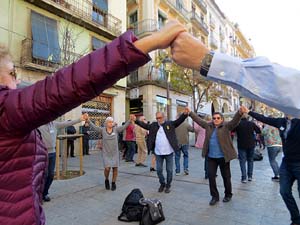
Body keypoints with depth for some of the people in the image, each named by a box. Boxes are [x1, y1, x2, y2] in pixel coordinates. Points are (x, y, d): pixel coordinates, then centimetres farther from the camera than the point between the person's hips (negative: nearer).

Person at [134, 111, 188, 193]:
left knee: (169, 170, 10)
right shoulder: (154, 125, 5)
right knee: (158, 170, 12)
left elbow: (179, 121, -13)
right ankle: (162, 184, 35)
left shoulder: (170, 124, -4)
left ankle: (168, 185, 29)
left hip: (169, 152, -2)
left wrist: (185, 114, -30)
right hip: (158, 153, 3)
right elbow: (145, 125, 8)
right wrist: (136, 120, -2)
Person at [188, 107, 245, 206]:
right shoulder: (208, 126, 5)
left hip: (223, 157, -3)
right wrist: (190, 112, 11)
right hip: (211, 157, 4)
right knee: (211, 176, 6)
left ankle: (228, 195, 35)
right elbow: (198, 120, 12)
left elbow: (234, 121, -22)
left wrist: (240, 113, -41)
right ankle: (214, 196, 23)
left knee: (226, 177, 12)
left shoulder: (226, 126, -6)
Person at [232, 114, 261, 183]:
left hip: (241, 145, -3)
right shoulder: (252, 123, -2)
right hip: (251, 145, 3)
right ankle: (250, 176, 21)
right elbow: (259, 131, 2)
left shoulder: (237, 124, -10)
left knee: (242, 161, 2)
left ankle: (244, 178, -3)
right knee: (250, 160, 17)